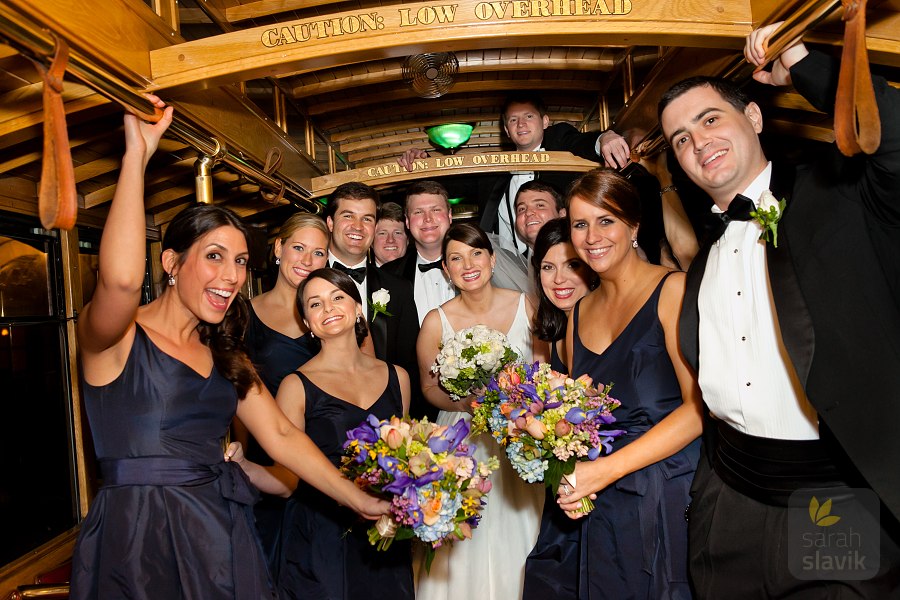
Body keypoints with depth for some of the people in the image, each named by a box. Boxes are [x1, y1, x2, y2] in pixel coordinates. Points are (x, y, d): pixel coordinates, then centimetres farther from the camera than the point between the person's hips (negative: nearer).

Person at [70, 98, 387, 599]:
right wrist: (137, 154, -23)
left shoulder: (225, 356, 11)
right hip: (138, 540, -6)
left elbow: (281, 435, 6)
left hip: (221, 538, 6)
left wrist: (362, 502, 1)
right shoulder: (116, 336, -8)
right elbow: (121, 279, -31)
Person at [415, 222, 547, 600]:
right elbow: (430, 387, 1)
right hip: (464, 445, -1)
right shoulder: (437, 323, -11)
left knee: (519, 544, 11)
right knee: (467, 550, 7)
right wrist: (464, 403, -17)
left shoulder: (524, 305, -8)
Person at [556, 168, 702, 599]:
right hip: (603, 509, 5)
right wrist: (570, 479, -2)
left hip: (672, 495, -5)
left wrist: (609, 468, -18)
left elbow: (699, 406, -15)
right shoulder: (580, 313, 10)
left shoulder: (673, 290, -8)